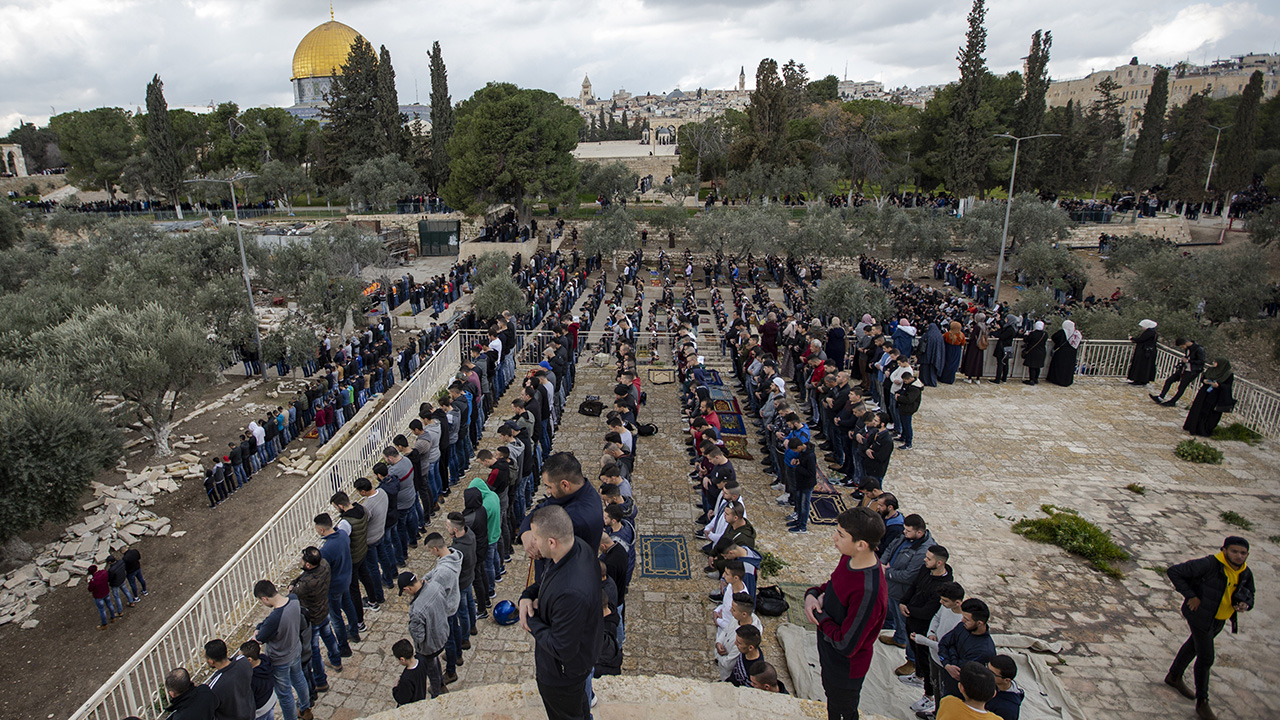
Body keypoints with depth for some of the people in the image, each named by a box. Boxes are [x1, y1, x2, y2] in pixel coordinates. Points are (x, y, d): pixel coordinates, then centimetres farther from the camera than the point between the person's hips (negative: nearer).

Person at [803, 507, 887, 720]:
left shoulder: (869, 592, -39)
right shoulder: (849, 558, -14)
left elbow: (846, 646, -32)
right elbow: (834, 584, 8)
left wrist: (821, 615, -19)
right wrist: (812, 594, -12)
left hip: (846, 666, -7)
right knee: (831, 700, 31)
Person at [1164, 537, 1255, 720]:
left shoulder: (1246, 573, -4)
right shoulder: (1209, 565, -27)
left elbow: (1249, 596, 9)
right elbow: (1174, 571, -25)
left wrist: (1245, 605, -14)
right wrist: (1190, 596, -25)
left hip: (1219, 620, 8)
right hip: (1200, 615, -8)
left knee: (1194, 646, 25)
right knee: (1205, 658, -3)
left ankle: (1174, 677, 46)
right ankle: (1202, 703, 12)